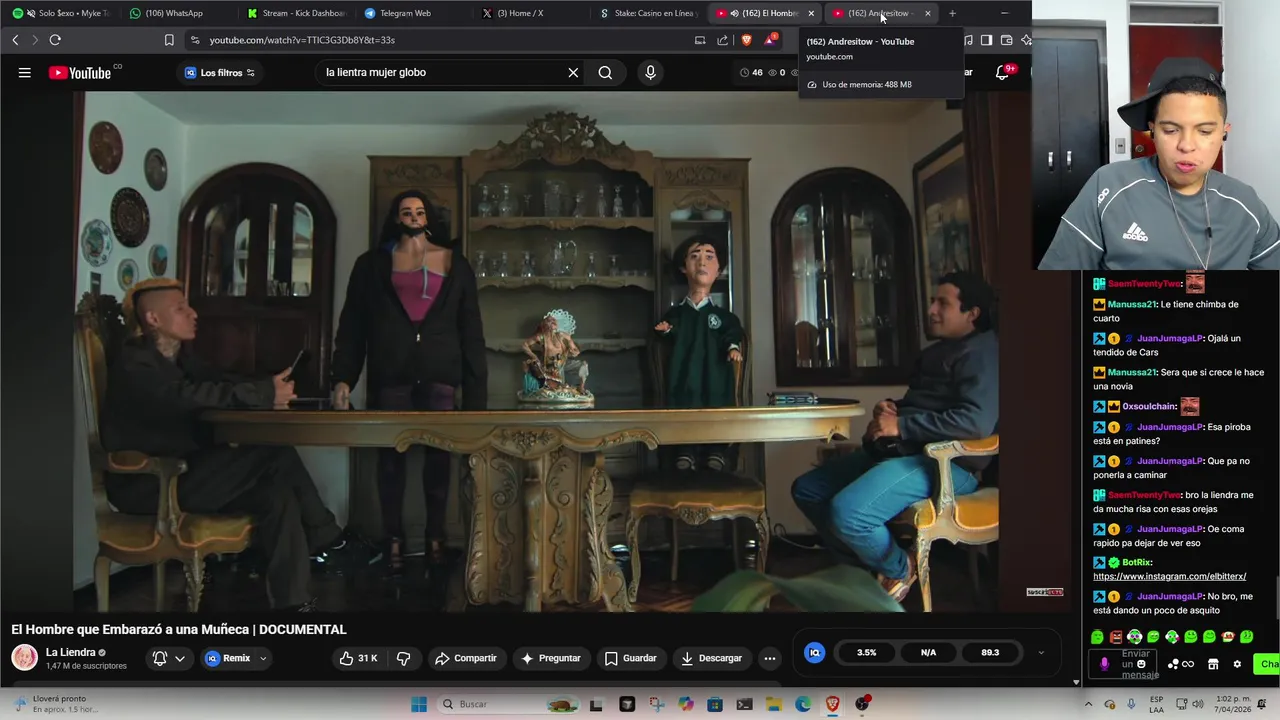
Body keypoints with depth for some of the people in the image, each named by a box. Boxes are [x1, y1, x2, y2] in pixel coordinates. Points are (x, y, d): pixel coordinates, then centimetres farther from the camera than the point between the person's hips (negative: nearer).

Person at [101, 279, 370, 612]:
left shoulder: (181, 355, 15)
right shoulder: (133, 364, -14)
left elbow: (219, 385, 4)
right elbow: (187, 398, -29)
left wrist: (269, 389, -16)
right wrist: (265, 393, -29)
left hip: (185, 472, 9)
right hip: (147, 484, -9)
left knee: (277, 496, -17)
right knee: (273, 451, -24)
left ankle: (293, 601, -16)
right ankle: (325, 541, -9)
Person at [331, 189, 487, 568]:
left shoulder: (453, 262, 10)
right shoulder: (373, 263, 10)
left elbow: (470, 327, 7)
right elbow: (352, 325, 6)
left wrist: (476, 384, 0)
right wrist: (343, 378, -4)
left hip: (440, 373, 0)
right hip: (390, 374, 0)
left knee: (438, 455, 2)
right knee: (391, 455, 4)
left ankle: (435, 536, 13)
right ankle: (394, 538, 13)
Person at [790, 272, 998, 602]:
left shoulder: (981, 353, -10)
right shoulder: (937, 351, 23)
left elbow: (976, 421, -26)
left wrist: (900, 425, -19)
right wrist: (889, 409, 8)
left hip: (944, 462, -11)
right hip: (901, 451, 11)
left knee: (846, 511, -32)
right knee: (806, 489, 7)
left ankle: (898, 568, -1)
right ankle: (866, 563, 12)